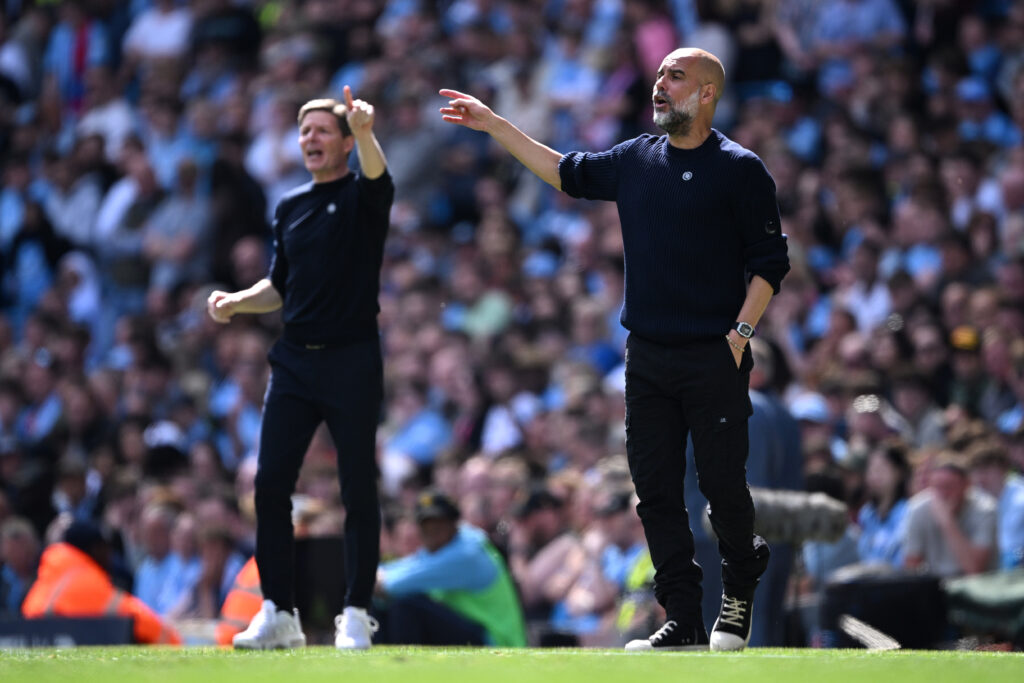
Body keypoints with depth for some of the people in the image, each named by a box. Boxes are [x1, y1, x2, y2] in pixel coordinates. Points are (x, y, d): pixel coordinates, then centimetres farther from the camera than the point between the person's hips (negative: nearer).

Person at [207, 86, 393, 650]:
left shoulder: (362, 196, 0)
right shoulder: (290, 206, 16)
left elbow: (376, 173, -25)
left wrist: (365, 133, -48)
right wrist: (235, 303, 2)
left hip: (352, 360, -5)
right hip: (293, 360, 5)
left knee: (358, 491, -2)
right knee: (270, 485, 0)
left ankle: (355, 615, 4)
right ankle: (277, 613, 7)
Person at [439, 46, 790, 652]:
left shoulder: (740, 169, -4)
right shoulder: (636, 160, 12)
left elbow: (769, 262, -3)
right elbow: (565, 172, 23)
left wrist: (741, 332, -12)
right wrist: (494, 125, 20)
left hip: (714, 358, -5)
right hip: (647, 356, 5)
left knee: (723, 485, -3)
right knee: (656, 489, 2)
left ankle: (739, 593, 23)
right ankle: (684, 620, 6)